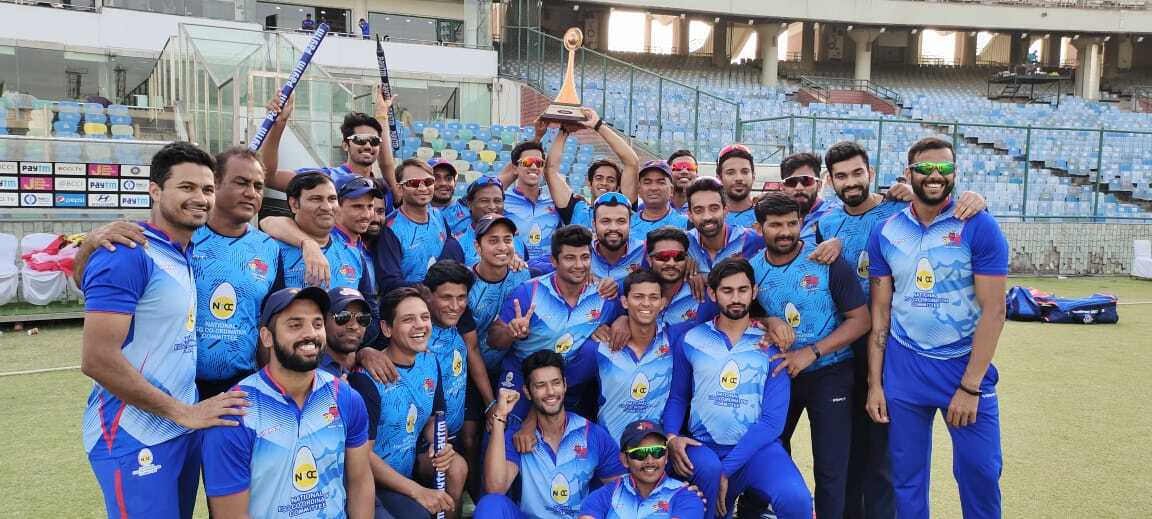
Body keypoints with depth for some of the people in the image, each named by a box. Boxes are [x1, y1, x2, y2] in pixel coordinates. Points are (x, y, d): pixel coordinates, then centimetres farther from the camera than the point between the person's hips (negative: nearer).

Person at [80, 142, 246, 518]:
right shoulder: (127, 255, -16)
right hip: (135, 438, -8)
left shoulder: (190, 254, 6)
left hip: (185, 428, 8)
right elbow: (97, 360, -21)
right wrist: (182, 412, -16)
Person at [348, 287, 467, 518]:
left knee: (457, 466, -17)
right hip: (374, 479, -6)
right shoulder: (368, 378, -21)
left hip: (411, 464, 7)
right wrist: (418, 491, -20)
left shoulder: (429, 362, 0)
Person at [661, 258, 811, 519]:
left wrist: (727, 469, -16)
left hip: (756, 446, -1)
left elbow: (773, 420, -7)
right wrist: (671, 436, -10)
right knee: (709, 471, -34)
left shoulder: (772, 345, 0)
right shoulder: (689, 341, 5)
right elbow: (677, 397, 13)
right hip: (703, 446, 2)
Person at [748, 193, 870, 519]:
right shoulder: (751, 269, -4)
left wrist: (811, 352, -22)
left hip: (829, 374, -3)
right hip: (778, 374, 4)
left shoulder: (829, 264, -14)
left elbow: (861, 319, -13)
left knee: (830, 468, 2)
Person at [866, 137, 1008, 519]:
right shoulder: (885, 233, 1)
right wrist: (874, 383, 1)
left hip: (965, 365, -2)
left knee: (980, 471, 5)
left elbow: (993, 311, -10)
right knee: (907, 474, 11)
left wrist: (970, 387, -14)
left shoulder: (979, 227, -8)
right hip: (903, 368, 2)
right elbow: (880, 311, 4)